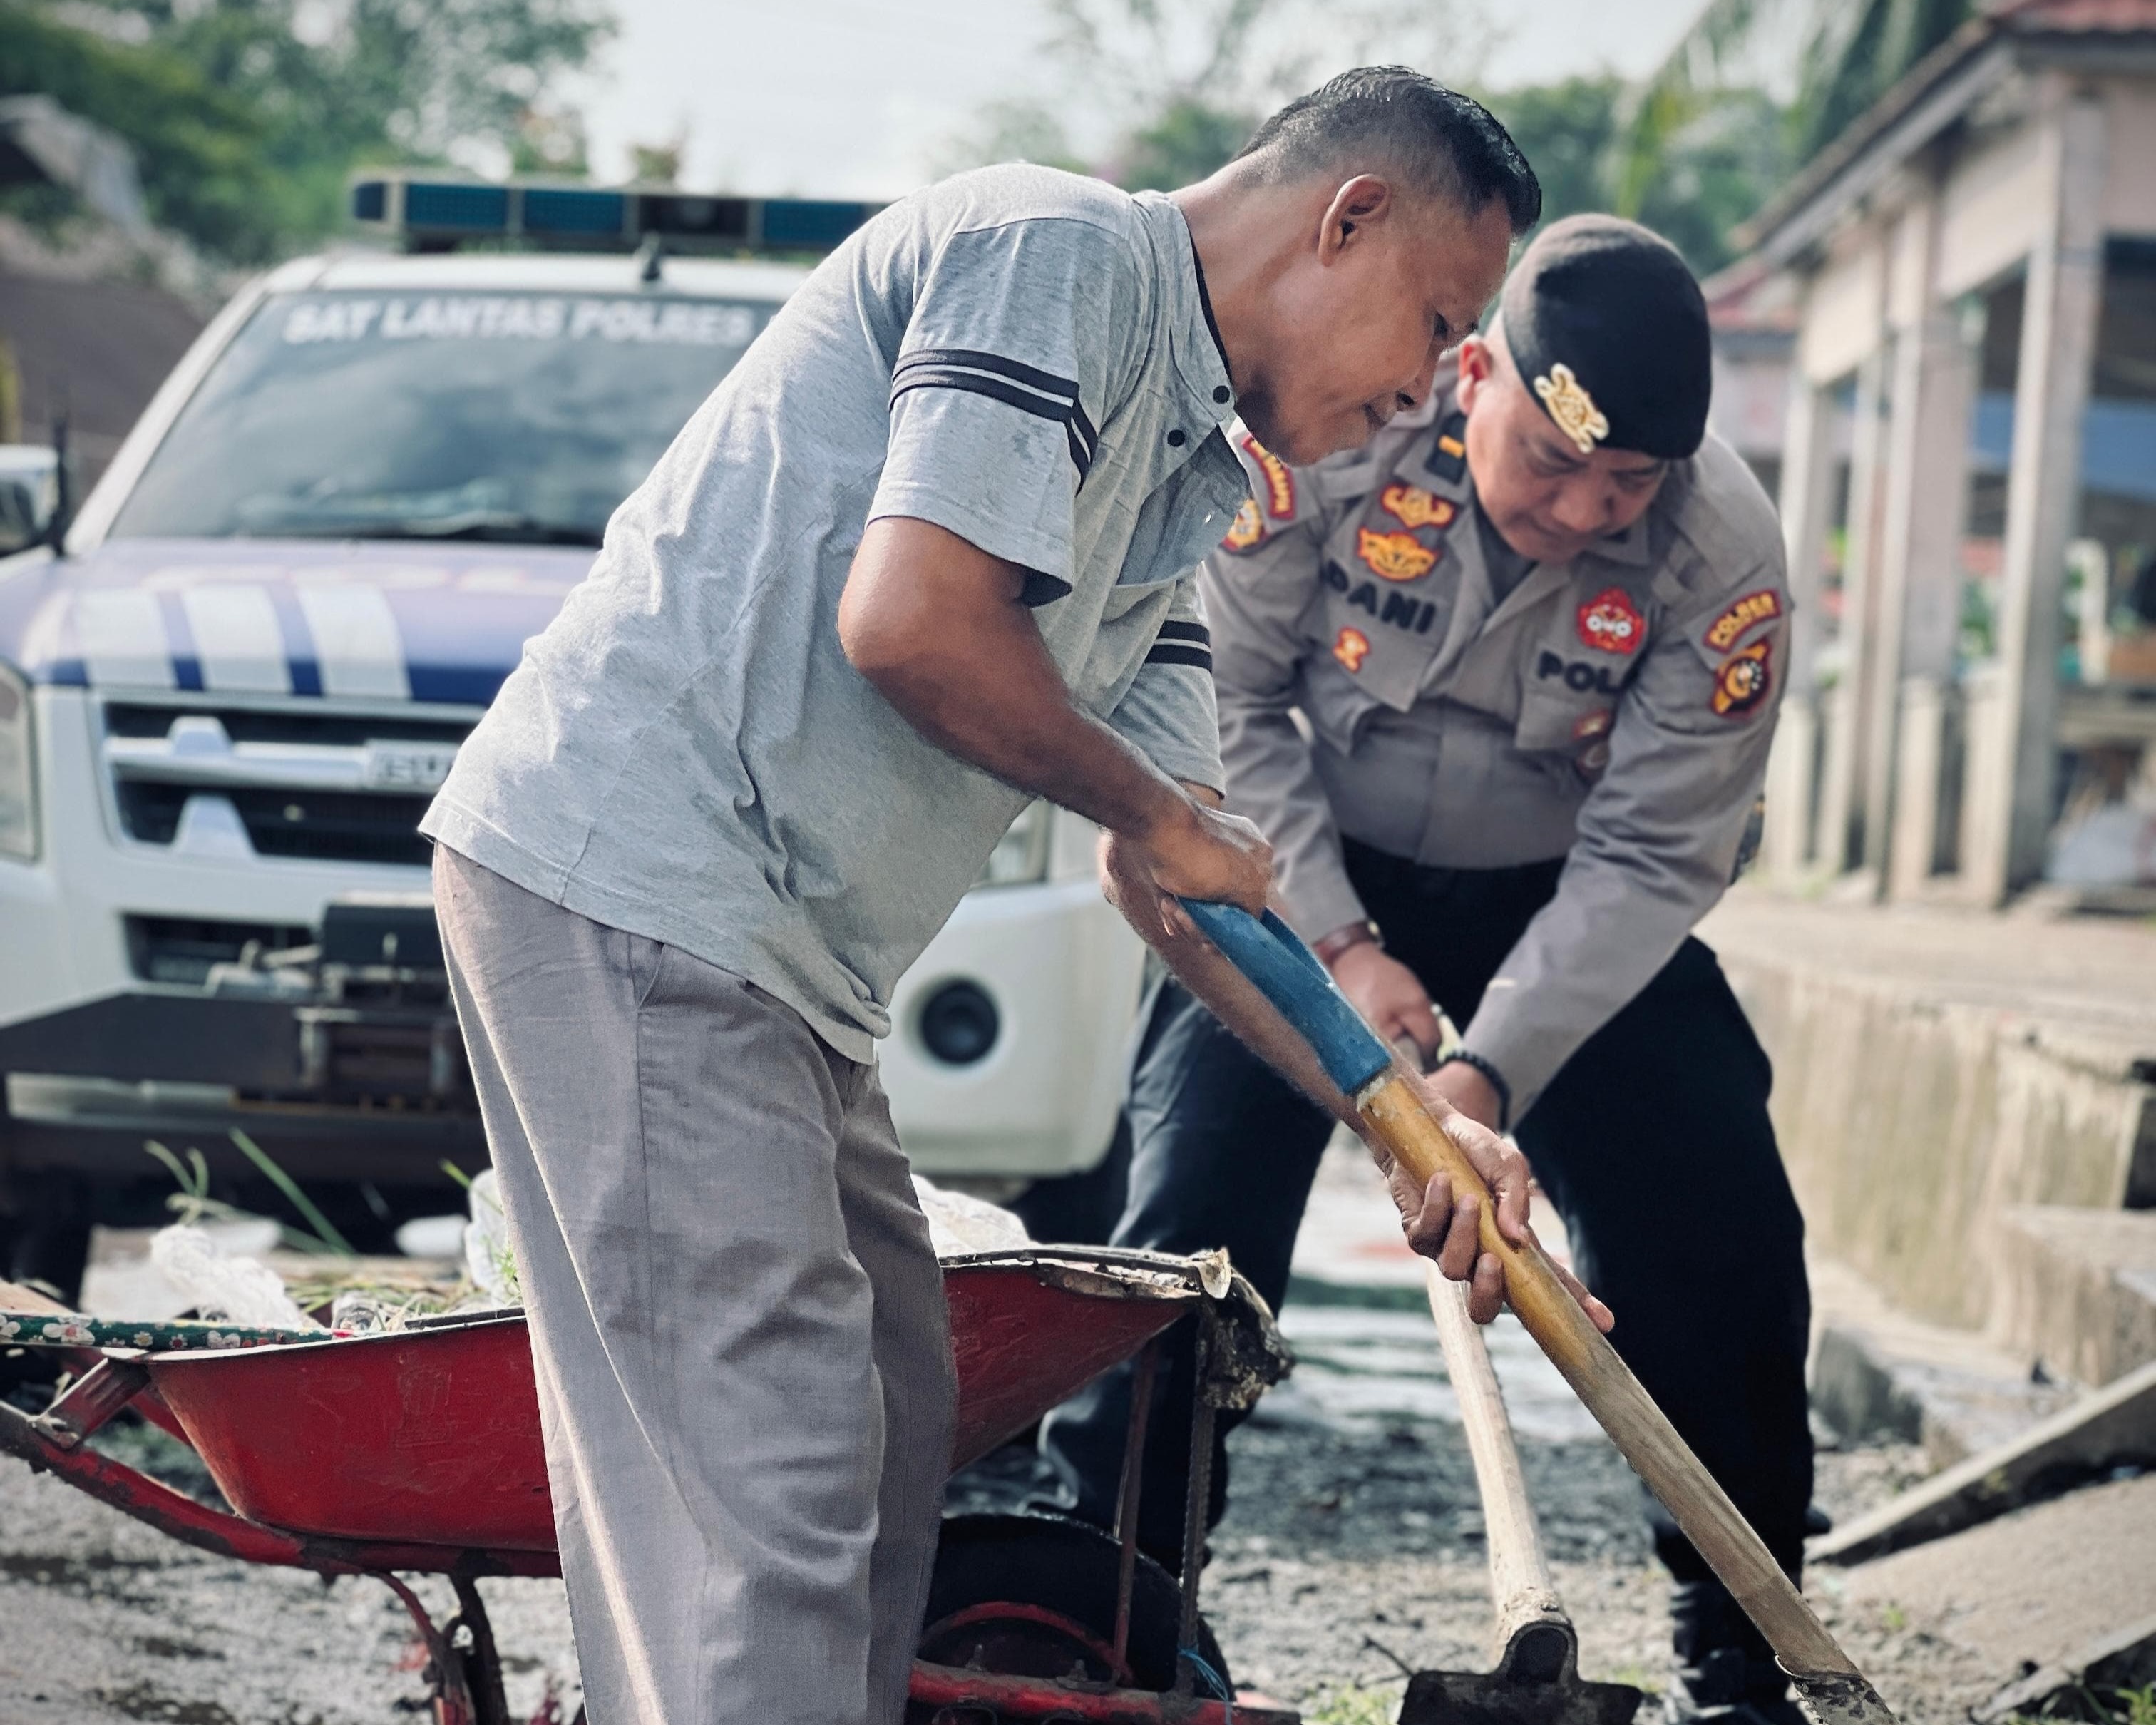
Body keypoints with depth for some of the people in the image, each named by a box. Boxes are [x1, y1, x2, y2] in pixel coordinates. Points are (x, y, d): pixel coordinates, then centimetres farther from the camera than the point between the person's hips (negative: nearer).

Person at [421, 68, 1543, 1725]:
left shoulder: (1188, 477, 20)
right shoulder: (1061, 251, -9)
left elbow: (1199, 864, 20)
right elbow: (908, 621, -21)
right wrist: (1150, 810, -5)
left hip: (778, 953, 11)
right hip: (632, 885, -11)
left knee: (890, 1415, 15)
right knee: (765, 1464, -14)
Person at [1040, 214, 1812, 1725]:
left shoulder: (1723, 553, -25)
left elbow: (1648, 860, -21)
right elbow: (1227, 698, -16)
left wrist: (1490, 1075, -32)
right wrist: (1340, 948, -20)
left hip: (1565, 904, 1)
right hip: (1310, 869, -1)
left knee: (1723, 1252, -7)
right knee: (1194, 1216, -11)